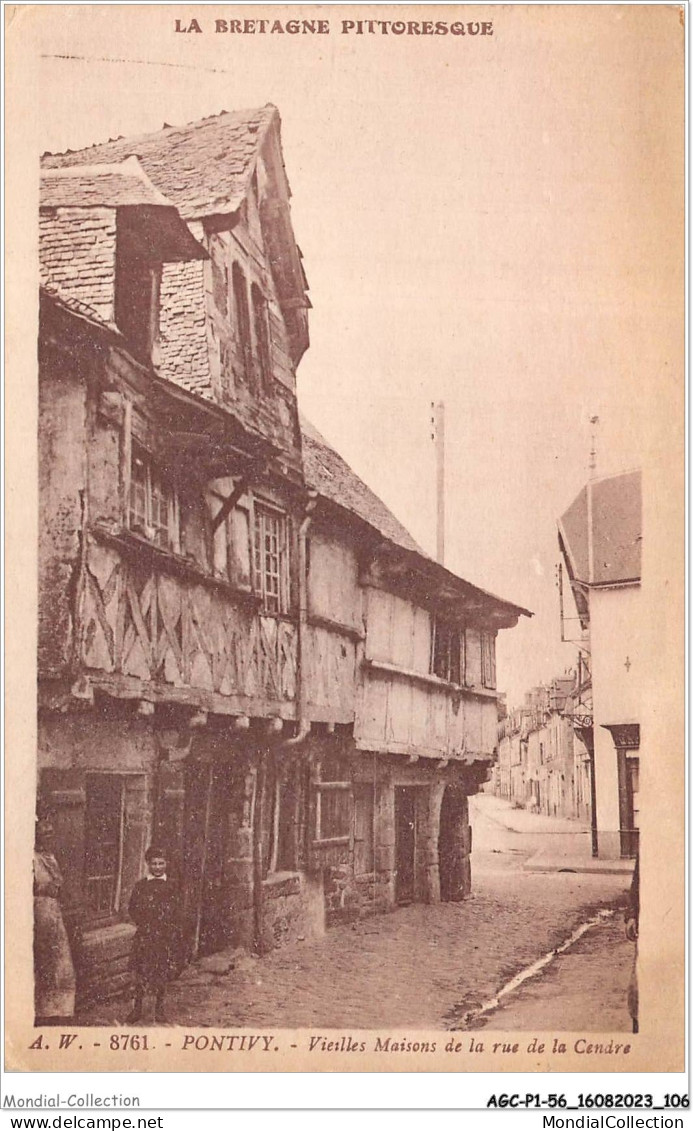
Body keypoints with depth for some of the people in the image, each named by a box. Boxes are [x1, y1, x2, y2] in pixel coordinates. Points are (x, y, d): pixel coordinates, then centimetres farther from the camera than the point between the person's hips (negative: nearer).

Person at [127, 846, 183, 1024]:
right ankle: (138, 1008, 6)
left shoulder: (172, 886, 6)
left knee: (163, 970, 3)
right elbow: (133, 909, 8)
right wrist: (142, 922, -5)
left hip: (166, 936, 0)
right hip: (145, 935, 0)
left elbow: (176, 911, 6)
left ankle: (159, 1008, 15)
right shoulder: (140, 885, 6)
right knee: (142, 970, -4)